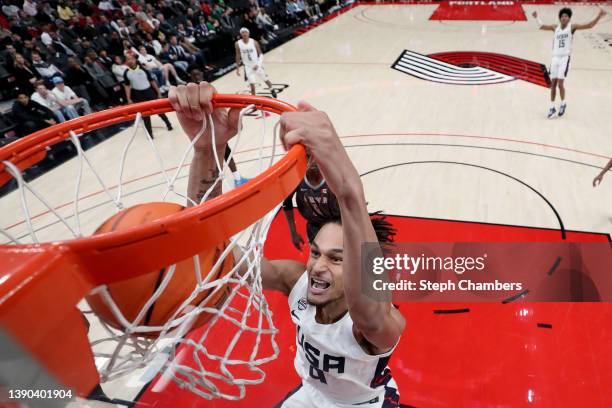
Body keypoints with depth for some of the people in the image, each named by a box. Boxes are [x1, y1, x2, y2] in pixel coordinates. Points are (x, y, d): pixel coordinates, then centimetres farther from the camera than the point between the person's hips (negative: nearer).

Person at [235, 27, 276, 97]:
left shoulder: (254, 42, -11)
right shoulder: (238, 44, -7)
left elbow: (261, 54, -7)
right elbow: (238, 56, 3)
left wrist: (258, 64, -21)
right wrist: (237, 68, 1)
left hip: (257, 65, 0)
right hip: (248, 67, 0)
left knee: (265, 80, 15)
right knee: (252, 84, -2)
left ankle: (272, 90, 43)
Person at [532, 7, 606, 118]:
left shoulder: (572, 27, 1)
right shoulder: (555, 28, 11)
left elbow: (589, 25, -7)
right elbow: (541, 26, 24)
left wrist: (599, 16, -18)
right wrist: (536, 17, 18)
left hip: (565, 58, -4)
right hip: (555, 58, 4)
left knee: (560, 84, -11)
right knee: (553, 84, 5)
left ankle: (563, 104, 12)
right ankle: (552, 108, 13)